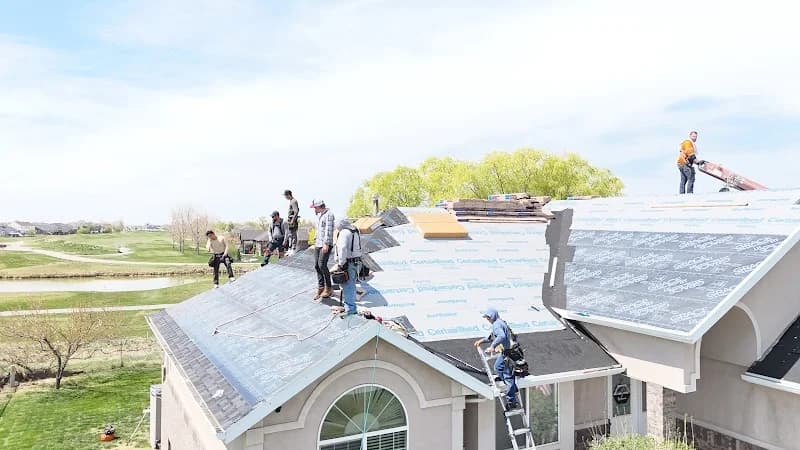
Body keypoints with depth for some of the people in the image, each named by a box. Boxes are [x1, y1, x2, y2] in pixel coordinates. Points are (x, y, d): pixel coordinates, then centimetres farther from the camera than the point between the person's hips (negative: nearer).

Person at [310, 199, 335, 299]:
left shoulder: (329, 215, -12)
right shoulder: (319, 215, 16)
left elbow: (328, 230, -19)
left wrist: (326, 244, -25)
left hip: (326, 244, -9)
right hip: (318, 243, 9)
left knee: (322, 265, -12)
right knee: (317, 265, 5)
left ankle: (328, 288, 0)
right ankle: (320, 288, 13)